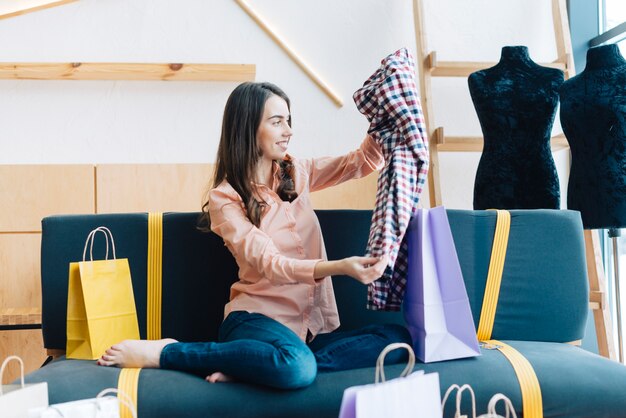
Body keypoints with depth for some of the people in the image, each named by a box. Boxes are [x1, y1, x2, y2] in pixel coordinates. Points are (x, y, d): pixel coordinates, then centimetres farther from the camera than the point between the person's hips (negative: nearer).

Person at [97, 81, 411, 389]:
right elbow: (270, 264, -15)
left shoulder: (296, 174, 13)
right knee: (296, 368, -41)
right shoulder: (224, 198, -4)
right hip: (257, 317, -6)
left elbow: (365, 160, 14)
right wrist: (340, 267, -30)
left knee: (398, 338, -21)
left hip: (312, 325, 7)